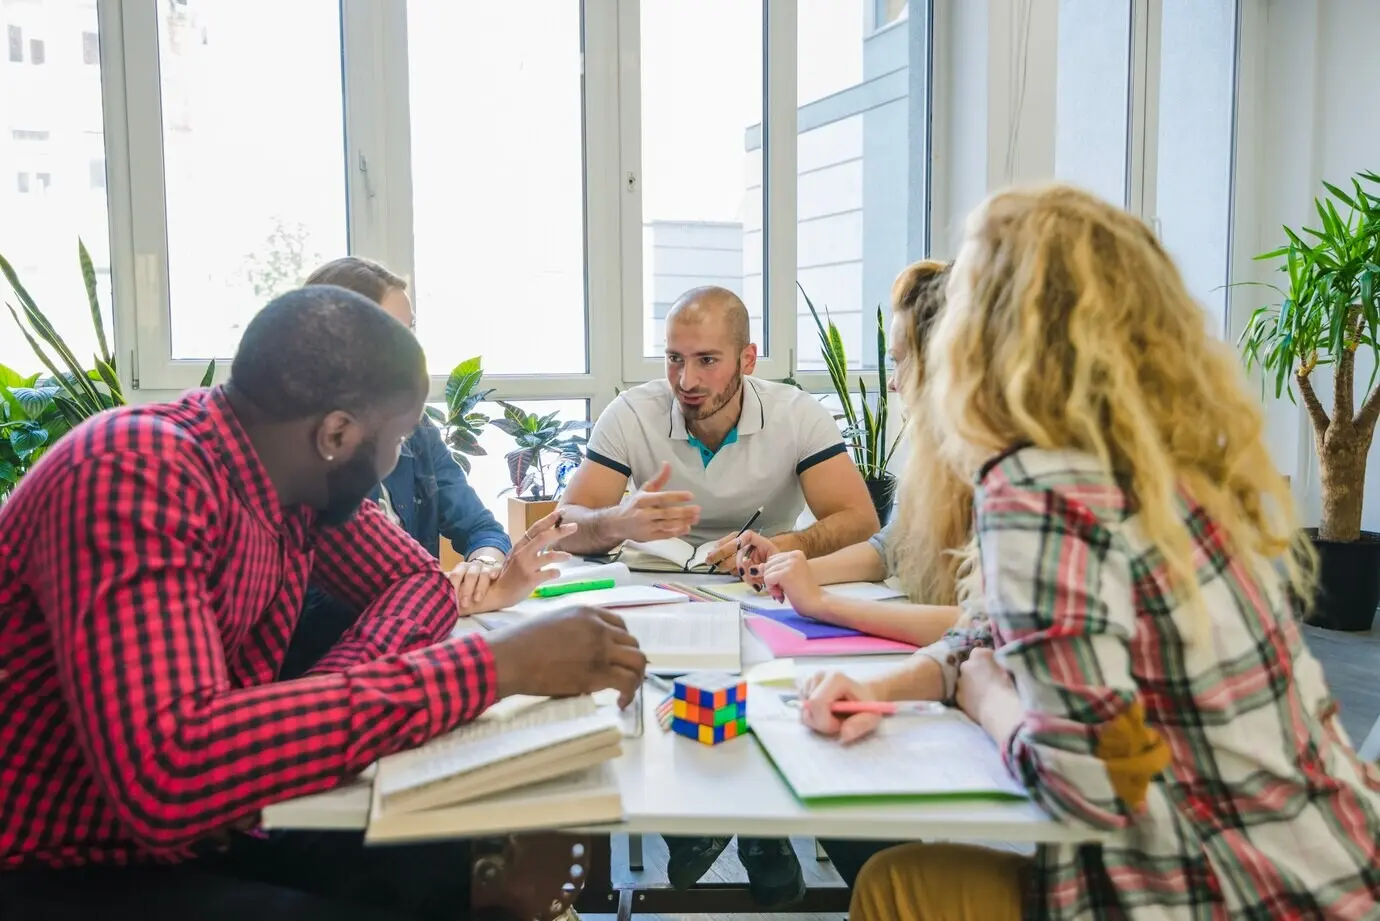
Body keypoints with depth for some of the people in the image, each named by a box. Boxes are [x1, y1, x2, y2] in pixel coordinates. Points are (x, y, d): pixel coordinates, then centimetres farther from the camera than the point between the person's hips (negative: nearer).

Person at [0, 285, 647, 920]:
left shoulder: (296, 474, -3)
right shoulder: (137, 471, -27)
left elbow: (420, 580, 10)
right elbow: (168, 774, -39)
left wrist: (337, 696, -13)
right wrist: (493, 663, -36)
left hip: (204, 830, 7)